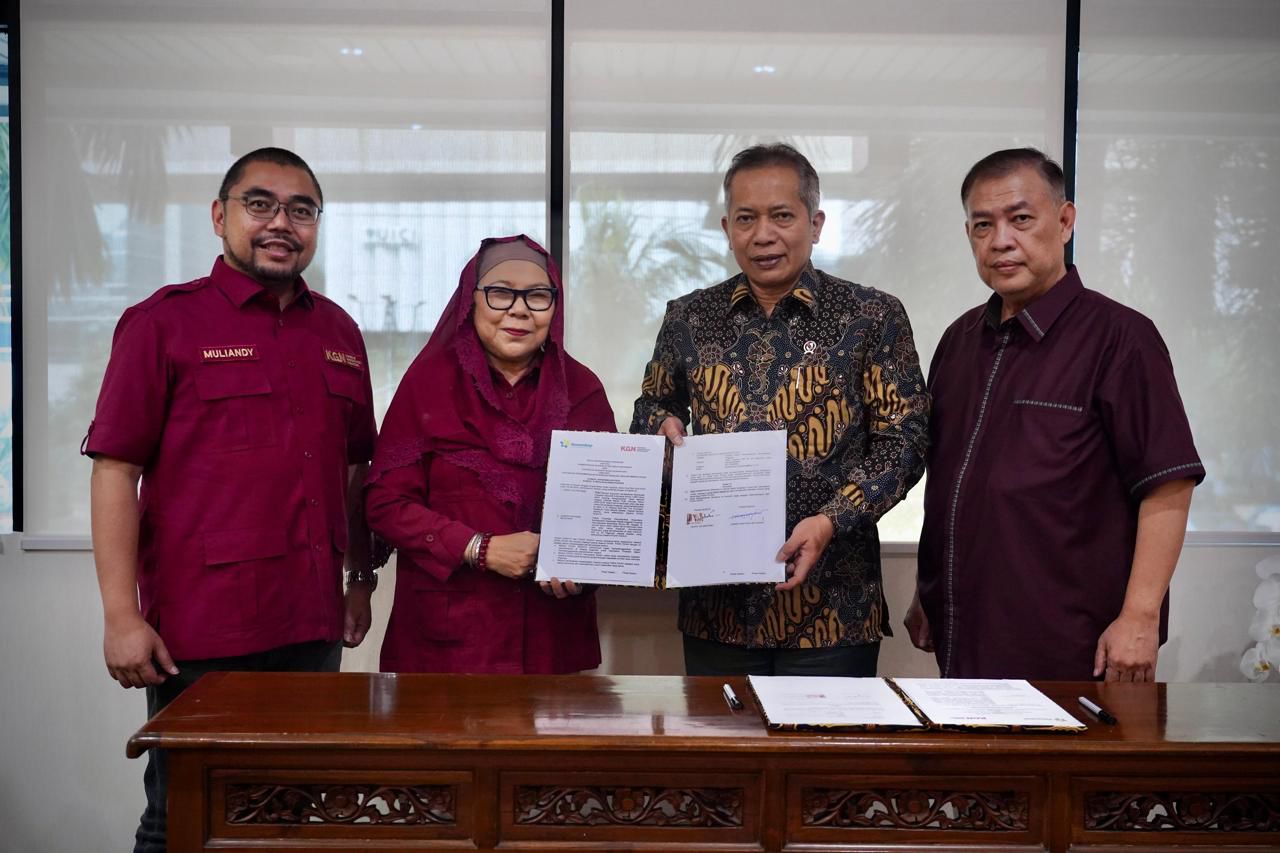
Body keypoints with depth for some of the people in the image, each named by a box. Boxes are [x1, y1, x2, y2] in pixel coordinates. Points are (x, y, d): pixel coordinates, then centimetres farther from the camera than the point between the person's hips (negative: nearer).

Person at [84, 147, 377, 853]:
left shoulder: (339, 334, 12)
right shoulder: (164, 321, -3)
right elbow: (115, 469, -7)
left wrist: (360, 581, 16)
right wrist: (122, 616, -13)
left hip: (313, 630, 5)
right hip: (200, 634, -4)